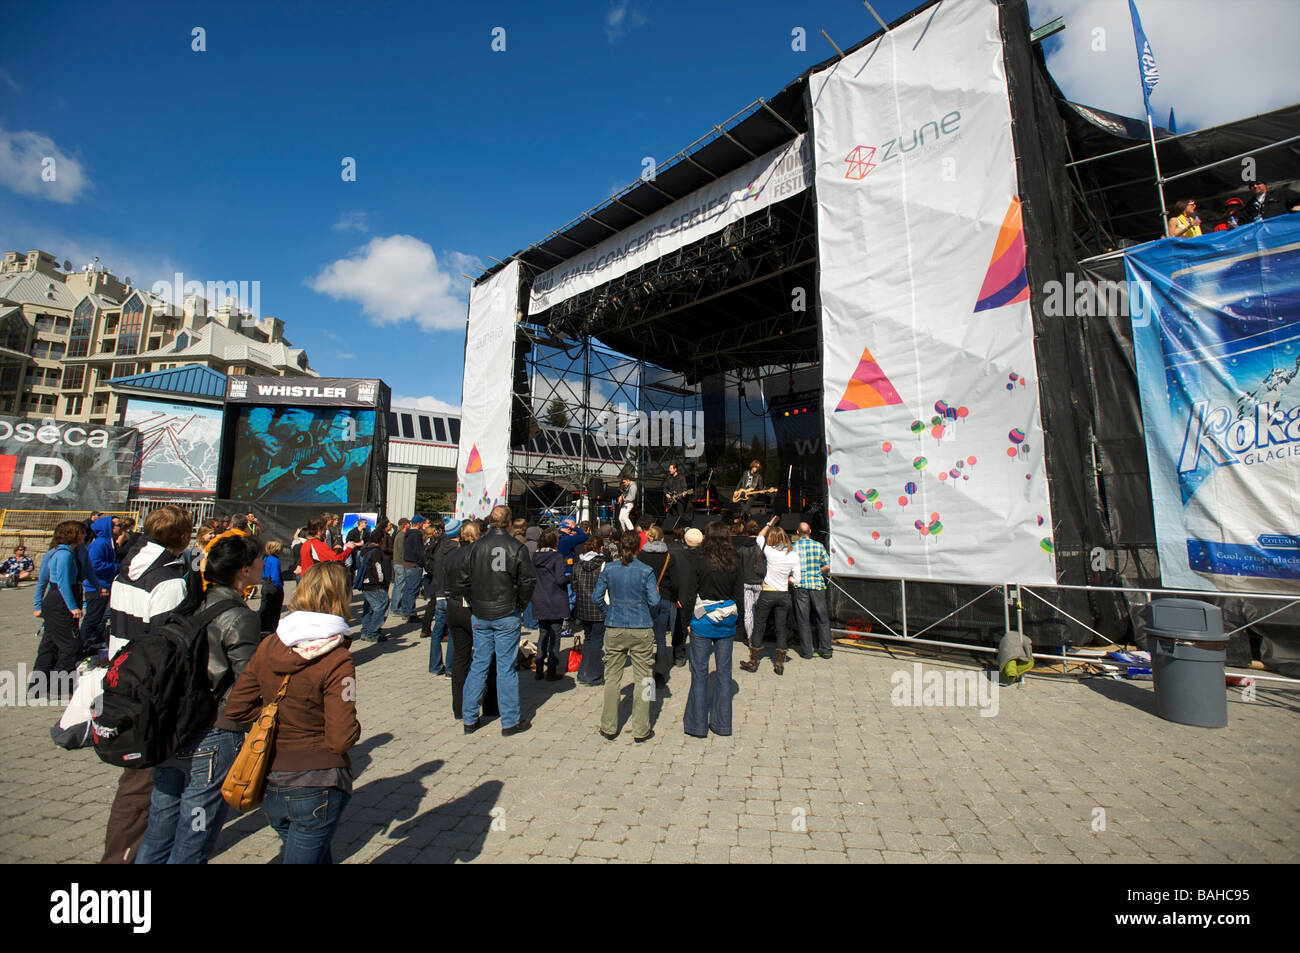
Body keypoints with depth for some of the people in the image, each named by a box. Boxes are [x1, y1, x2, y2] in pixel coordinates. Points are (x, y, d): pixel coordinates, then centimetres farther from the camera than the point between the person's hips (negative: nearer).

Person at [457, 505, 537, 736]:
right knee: (506, 667, 4)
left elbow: (464, 579, 5)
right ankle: (510, 721, 15)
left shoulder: (477, 545, 0)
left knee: (479, 665, 14)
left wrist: (474, 604, 15)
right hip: (507, 615, -3)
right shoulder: (516, 546, -9)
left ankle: (470, 719, 23)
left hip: (480, 615, 3)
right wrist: (519, 602, 6)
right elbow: (528, 581, -9)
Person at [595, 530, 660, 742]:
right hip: (641, 629, -2)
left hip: (614, 628, 2)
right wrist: (657, 591, 13)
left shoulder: (609, 569, -1)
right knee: (642, 678, 9)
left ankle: (609, 728, 22)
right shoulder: (646, 571, -8)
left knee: (612, 677, 13)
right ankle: (641, 730, 16)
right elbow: (654, 602, -8)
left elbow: (596, 597, 3)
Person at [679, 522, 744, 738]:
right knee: (724, 672, 12)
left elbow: (689, 596, -8)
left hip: (703, 622, -3)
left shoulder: (697, 562, -11)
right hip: (727, 624, 3)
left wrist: (688, 621, 4)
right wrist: (732, 618, 15)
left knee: (700, 673, 7)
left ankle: (698, 724, 16)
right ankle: (722, 723, 23)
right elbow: (739, 597, 3)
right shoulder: (735, 564, -2)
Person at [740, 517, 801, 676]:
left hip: (767, 594, -3)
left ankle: (753, 662, 16)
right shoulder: (794, 556, -5)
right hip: (784, 595, 3)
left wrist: (770, 524, 19)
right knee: (781, 629, 12)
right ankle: (779, 664, 17)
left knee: (759, 627, 8)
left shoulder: (770, 551, -11)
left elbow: (760, 537, 9)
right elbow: (796, 580, -2)